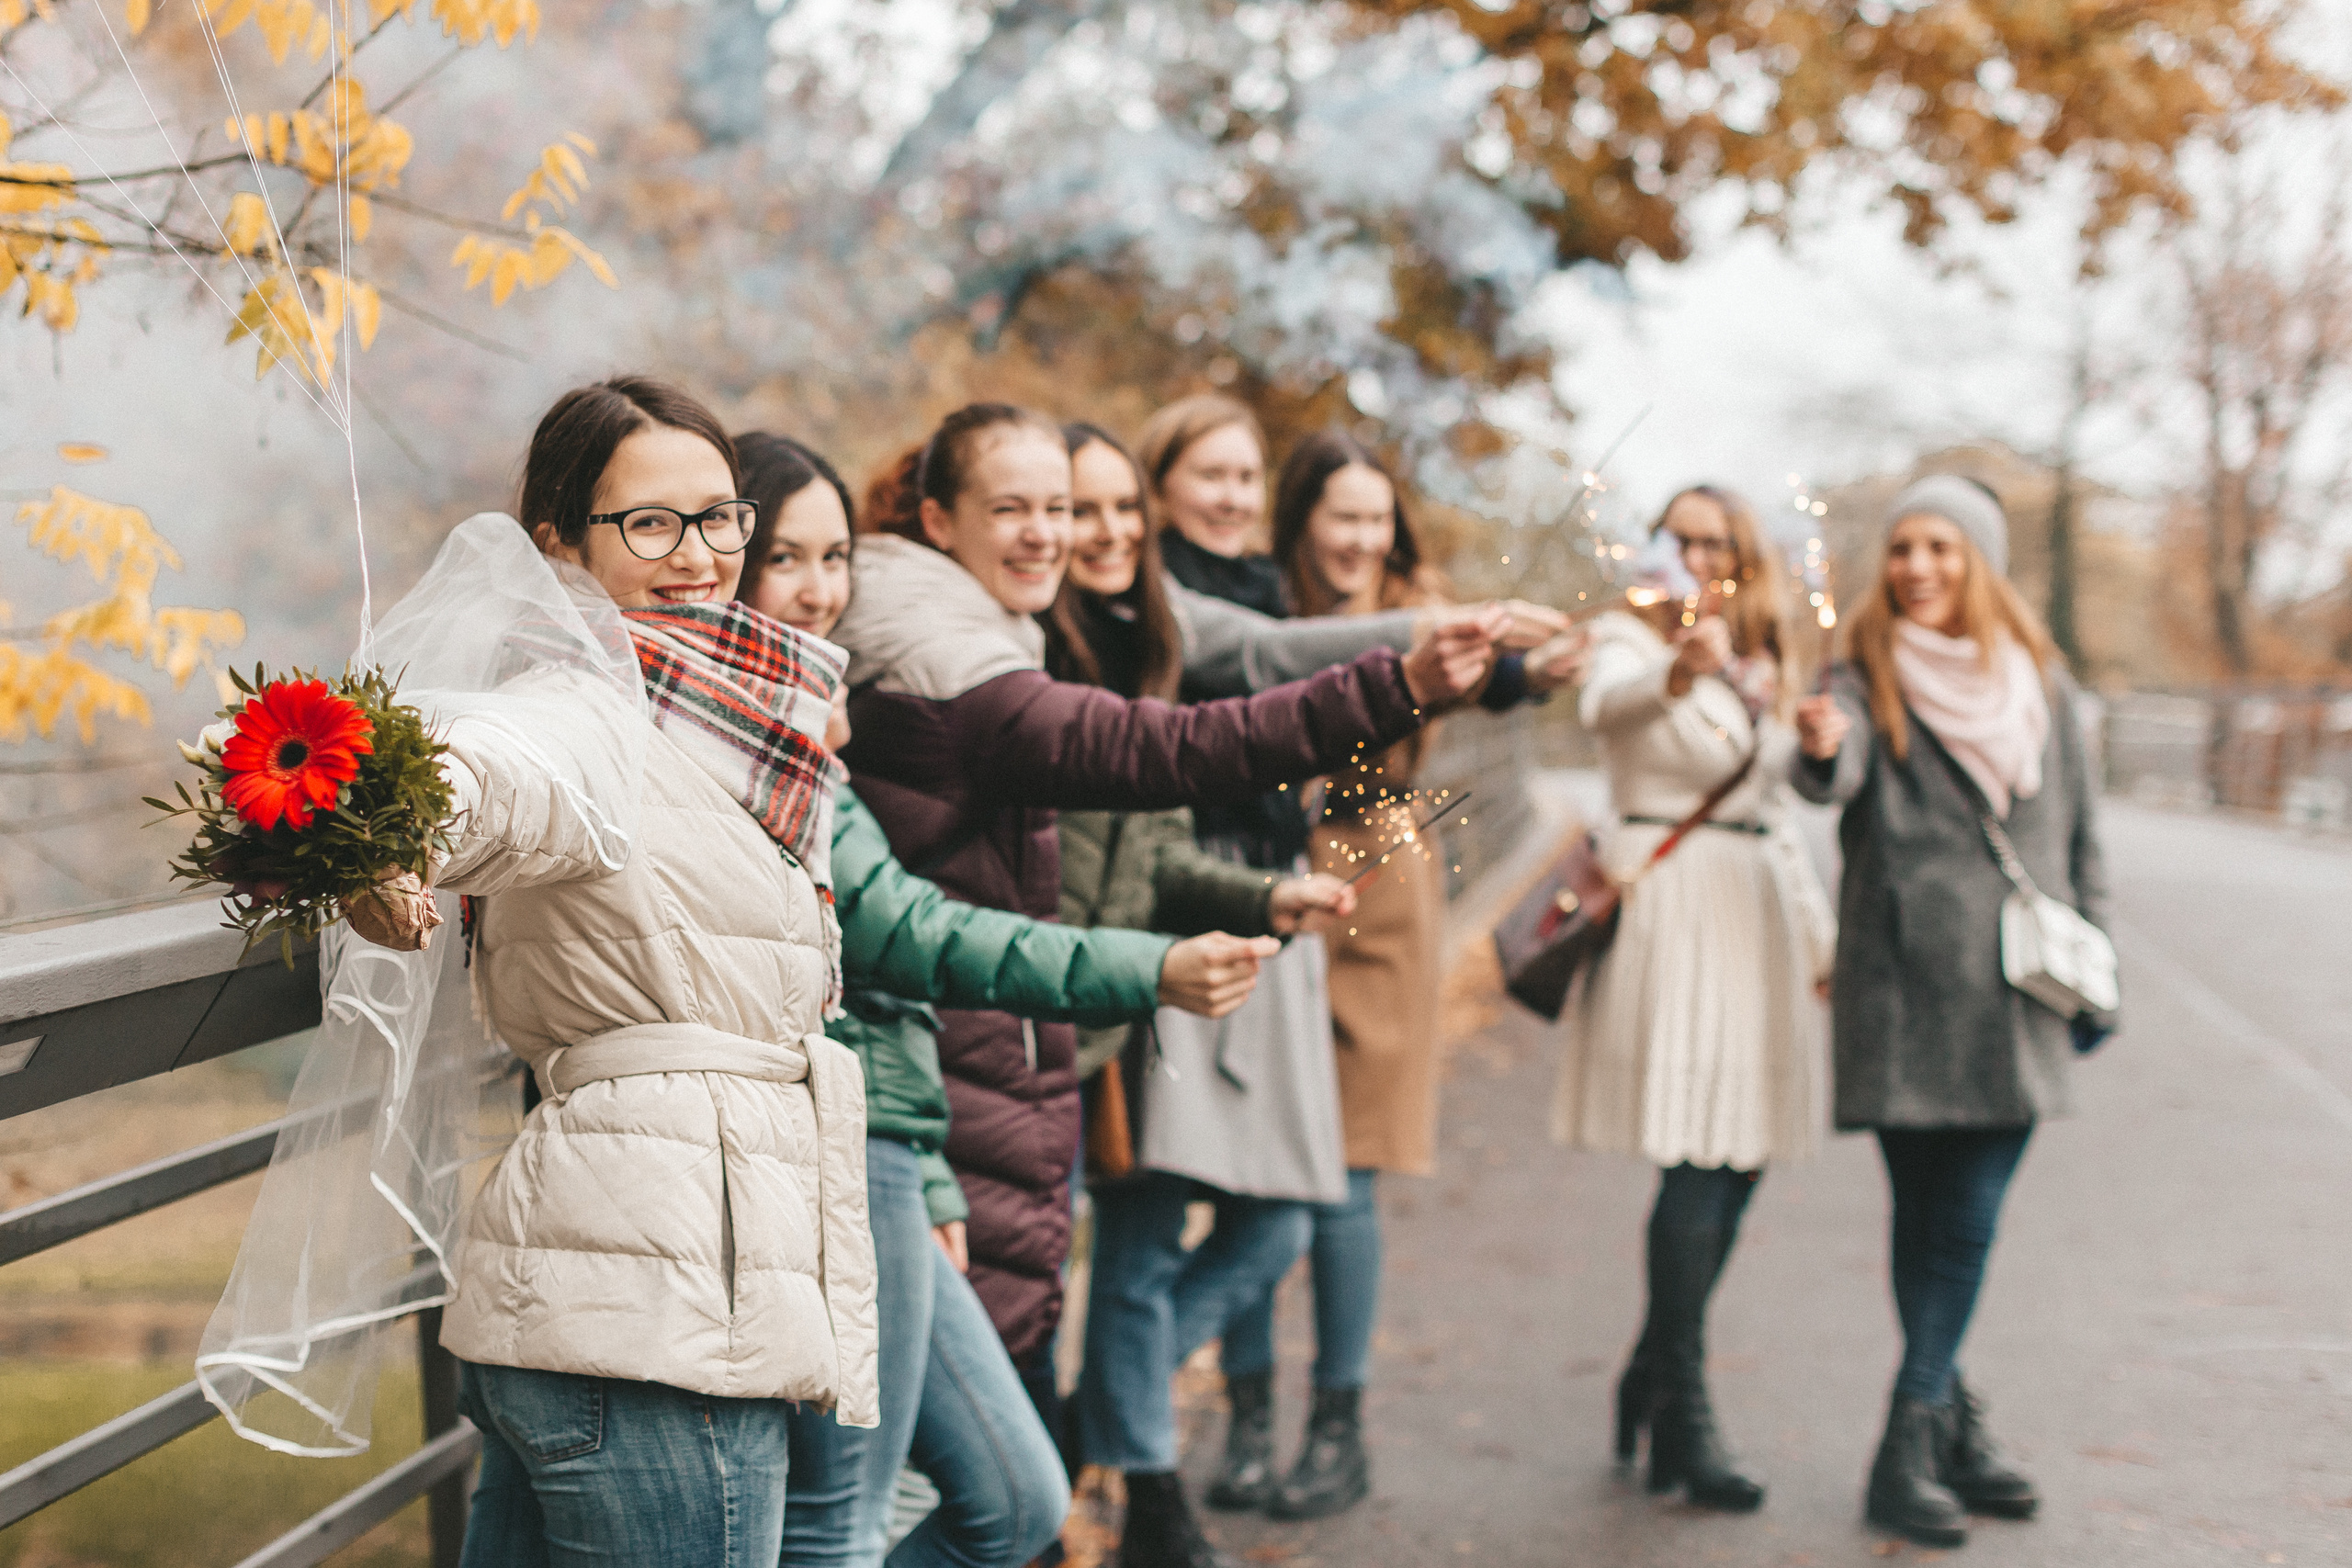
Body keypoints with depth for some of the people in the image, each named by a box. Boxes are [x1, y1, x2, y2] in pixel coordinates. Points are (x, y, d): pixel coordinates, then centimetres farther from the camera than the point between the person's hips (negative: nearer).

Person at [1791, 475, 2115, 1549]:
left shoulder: (2041, 686, 10)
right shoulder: (1869, 682, 0)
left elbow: (2080, 837, 17)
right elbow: (1832, 775, -22)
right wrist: (1820, 748, -45)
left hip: (2011, 996, 2)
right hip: (1904, 989, -2)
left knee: (1967, 1226, -3)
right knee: (1926, 1221, 2)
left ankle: (1912, 1447, 2)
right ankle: (1950, 1426, 13)